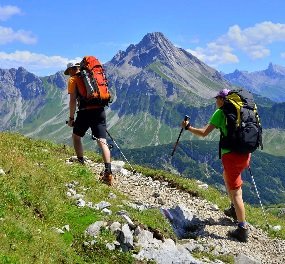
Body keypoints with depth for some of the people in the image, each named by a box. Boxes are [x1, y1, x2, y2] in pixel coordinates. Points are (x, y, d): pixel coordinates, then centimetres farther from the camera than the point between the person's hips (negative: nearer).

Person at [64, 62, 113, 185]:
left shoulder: (73, 79, 5)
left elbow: (73, 100, -3)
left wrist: (71, 118, 4)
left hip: (85, 111, -4)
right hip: (100, 110, 4)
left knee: (76, 136, 20)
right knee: (102, 141, -3)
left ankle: (81, 163, 20)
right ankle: (108, 171, -15)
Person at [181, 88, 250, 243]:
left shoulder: (220, 113, -6)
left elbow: (204, 133, -8)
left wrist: (187, 127, 6)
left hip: (232, 155, -7)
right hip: (245, 153, 7)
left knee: (235, 192, -1)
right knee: (227, 176, 31)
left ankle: (242, 230, 2)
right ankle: (234, 210, 41)